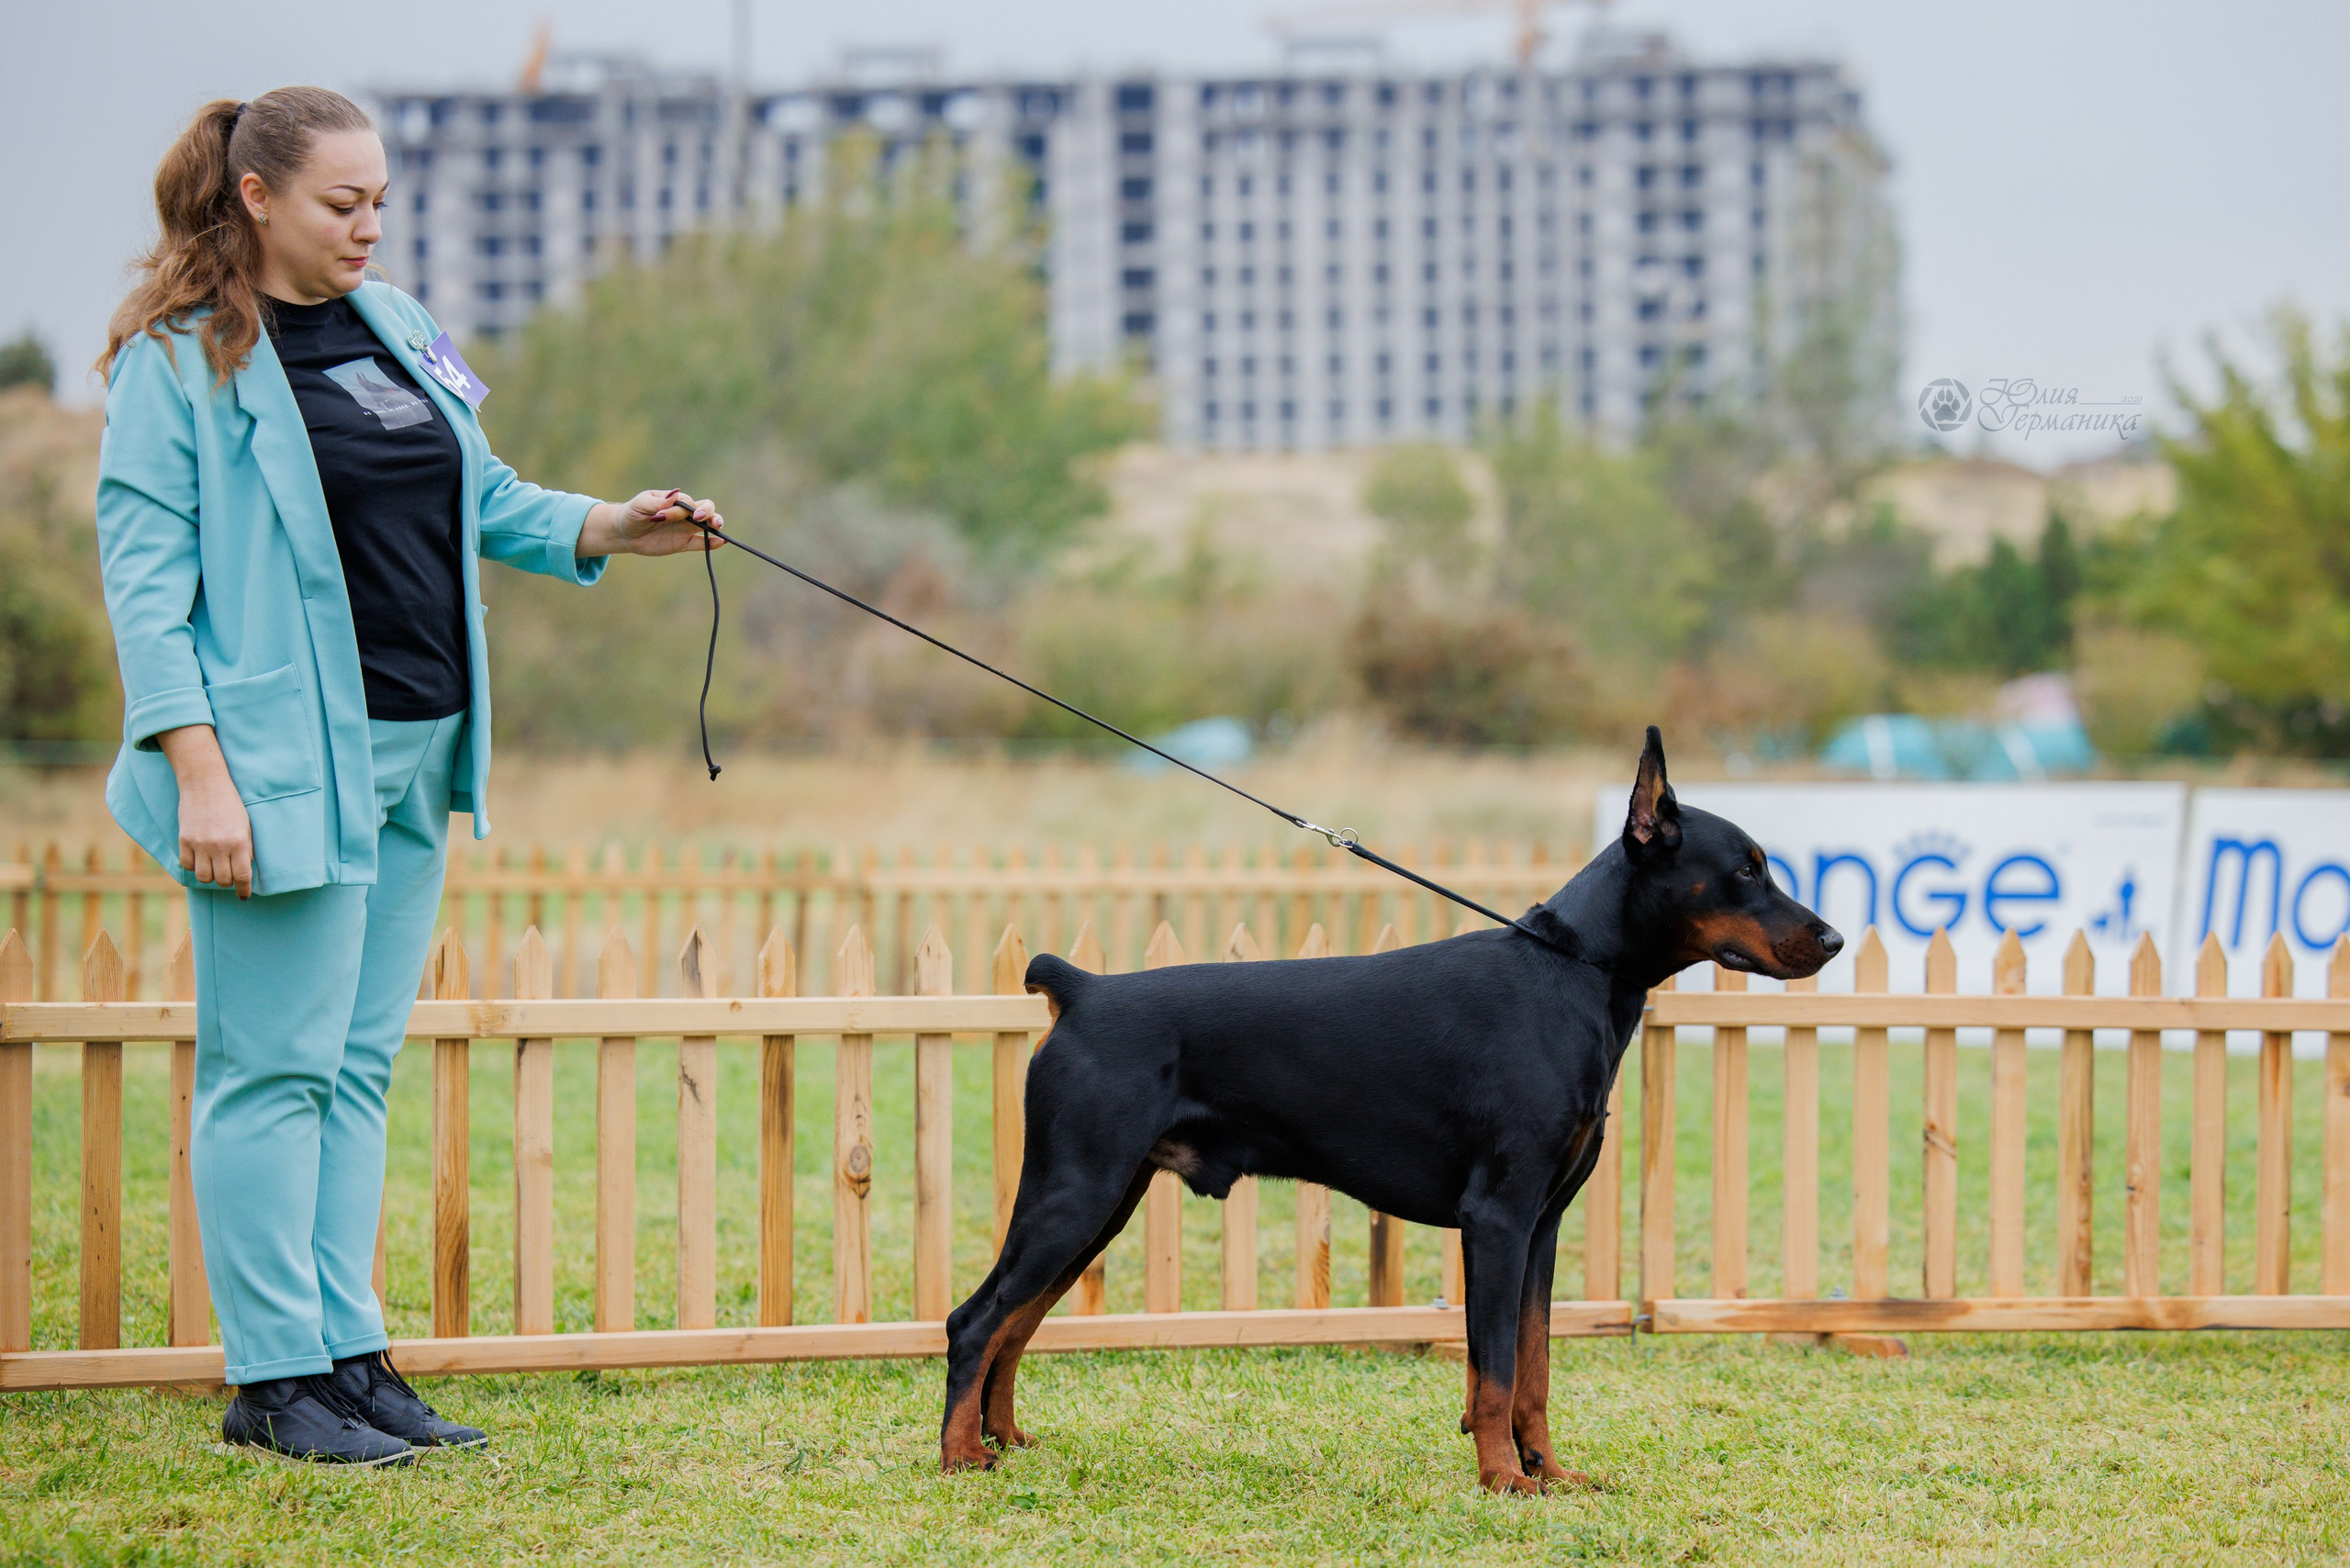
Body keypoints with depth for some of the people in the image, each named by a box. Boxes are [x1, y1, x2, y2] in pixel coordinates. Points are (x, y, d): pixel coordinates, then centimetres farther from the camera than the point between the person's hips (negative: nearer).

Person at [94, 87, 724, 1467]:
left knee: (360, 1065, 10)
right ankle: (272, 1382, 1)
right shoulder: (178, 360, -7)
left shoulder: (394, 327, 14)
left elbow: (484, 500, 20)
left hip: (414, 756, 7)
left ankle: (349, 1354, 15)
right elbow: (145, 575, -11)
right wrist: (199, 773, -18)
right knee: (277, 1068, -3)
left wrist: (608, 529, 2)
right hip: (284, 763, -7)